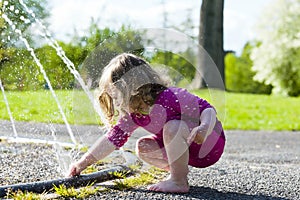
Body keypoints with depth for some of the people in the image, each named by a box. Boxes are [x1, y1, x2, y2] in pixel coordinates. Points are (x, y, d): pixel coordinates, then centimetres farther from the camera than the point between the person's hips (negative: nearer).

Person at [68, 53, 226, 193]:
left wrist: (205, 127, -46)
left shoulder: (172, 97, -28)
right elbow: (113, 138, 1)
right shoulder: (134, 114, -5)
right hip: (188, 150, 8)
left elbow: (208, 109, -24)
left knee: (173, 127, -32)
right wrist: (83, 163, 0)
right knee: (142, 148, -2)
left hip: (210, 143, -8)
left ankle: (179, 182, -21)